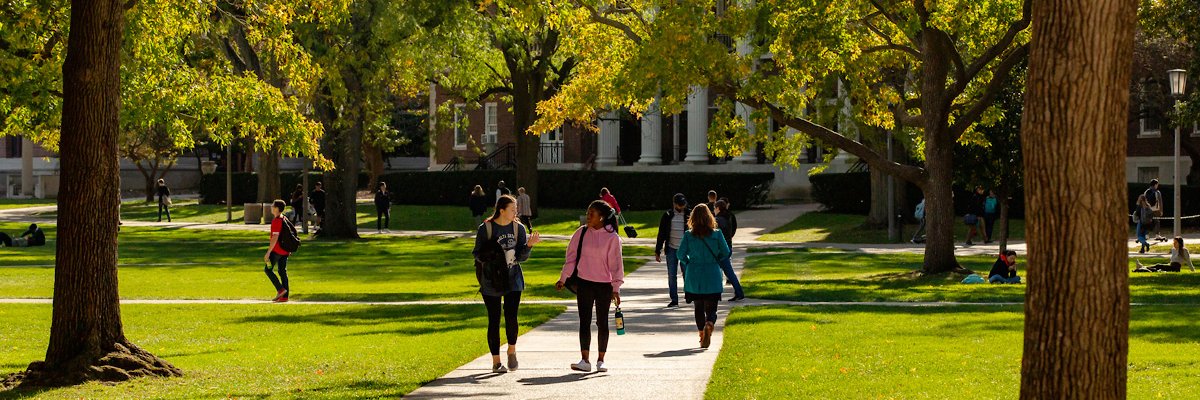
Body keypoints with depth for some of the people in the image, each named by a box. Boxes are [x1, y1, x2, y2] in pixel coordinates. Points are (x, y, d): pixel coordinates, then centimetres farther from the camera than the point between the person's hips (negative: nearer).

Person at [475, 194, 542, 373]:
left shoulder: (518, 228, 4)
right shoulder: (485, 229, -5)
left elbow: (522, 257, 1)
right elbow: (477, 254, -1)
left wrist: (529, 245, -17)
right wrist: (491, 258, -20)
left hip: (513, 279, 2)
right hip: (491, 282, -2)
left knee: (511, 316, -11)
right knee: (494, 320, 1)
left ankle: (512, 351, 15)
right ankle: (496, 362, 10)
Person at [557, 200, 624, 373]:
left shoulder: (612, 237, -6)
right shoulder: (582, 233, 2)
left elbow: (616, 263, -4)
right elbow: (571, 256, 9)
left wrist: (616, 288, -7)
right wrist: (563, 278, 8)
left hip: (604, 285, -2)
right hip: (584, 283, 2)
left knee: (602, 322, 6)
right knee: (584, 321, -3)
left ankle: (600, 360, 15)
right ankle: (585, 360, -6)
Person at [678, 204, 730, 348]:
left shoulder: (688, 235, -5)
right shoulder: (716, 234, -6)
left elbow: (681, 254, -5)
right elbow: (726, 253, 0)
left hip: (694, 277, 1)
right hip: (712, 276, -1)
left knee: (699, 308, 17)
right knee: (711, 309, 3)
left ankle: (702, 336, 18)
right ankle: (709, 324, -28)